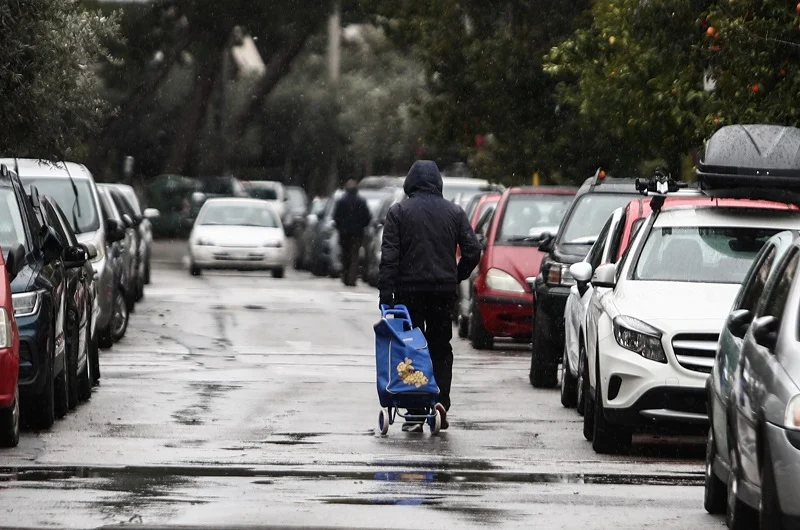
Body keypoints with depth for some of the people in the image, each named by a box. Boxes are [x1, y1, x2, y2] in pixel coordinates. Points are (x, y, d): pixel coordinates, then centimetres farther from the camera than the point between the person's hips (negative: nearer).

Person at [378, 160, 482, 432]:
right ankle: (440, 400, -6)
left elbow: (389, 256, -9)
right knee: (441, 348, 13)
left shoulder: (398, 212, -3)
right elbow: (473, 251, 0)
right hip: (444, 291, 2)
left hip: (409, 290, -2)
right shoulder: (454, 212, 4)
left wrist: (386, 293, -9)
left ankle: (415, 414, -1)